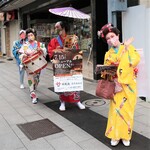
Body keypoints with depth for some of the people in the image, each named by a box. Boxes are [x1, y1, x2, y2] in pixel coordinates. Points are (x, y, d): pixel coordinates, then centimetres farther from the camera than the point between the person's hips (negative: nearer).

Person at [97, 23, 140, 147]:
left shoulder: (128, 48, 0)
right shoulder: (108, 54, 7)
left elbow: (136, 59, -18)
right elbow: (106, 70, 11)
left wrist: (126, 47, -17)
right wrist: (106, 72, -8)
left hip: (128, 84, -2)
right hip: (116, 85, 2)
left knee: (127, 109, 3)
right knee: (116, 109, 0)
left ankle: (126, 135, 20)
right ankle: (115, 135, 16)